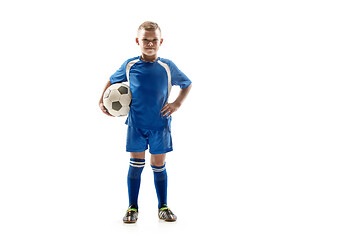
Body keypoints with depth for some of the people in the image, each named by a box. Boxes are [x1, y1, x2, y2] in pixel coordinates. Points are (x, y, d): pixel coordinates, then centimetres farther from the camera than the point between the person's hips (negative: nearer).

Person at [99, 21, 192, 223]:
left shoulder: (168, 67, -2)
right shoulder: (129, 66, 0)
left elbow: (188, 85, 12)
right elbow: (112, 81, 18)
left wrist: (177, 104, -1)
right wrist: (102, 101, 6)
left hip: (160, 125, 0)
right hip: (136, 125, 0)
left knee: (159, 166, 8)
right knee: (136, 165, 5)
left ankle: (163, 206, 22)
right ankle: (133, 208, 17)